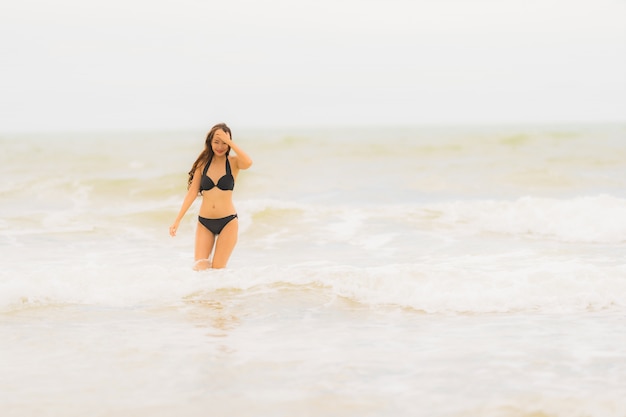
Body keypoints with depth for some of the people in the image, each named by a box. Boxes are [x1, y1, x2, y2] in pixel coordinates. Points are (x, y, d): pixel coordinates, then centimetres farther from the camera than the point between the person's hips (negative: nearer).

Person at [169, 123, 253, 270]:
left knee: (217, 269, -7)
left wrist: (229, 141, -24)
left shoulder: (233, 162, -3)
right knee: (199, 267, -8)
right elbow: (192, 192, 3)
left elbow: (248, 163, -26)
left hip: (227, 222, -2)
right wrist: (177, 220, -1)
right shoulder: (203, 163, 4)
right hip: (204, 223, 2)